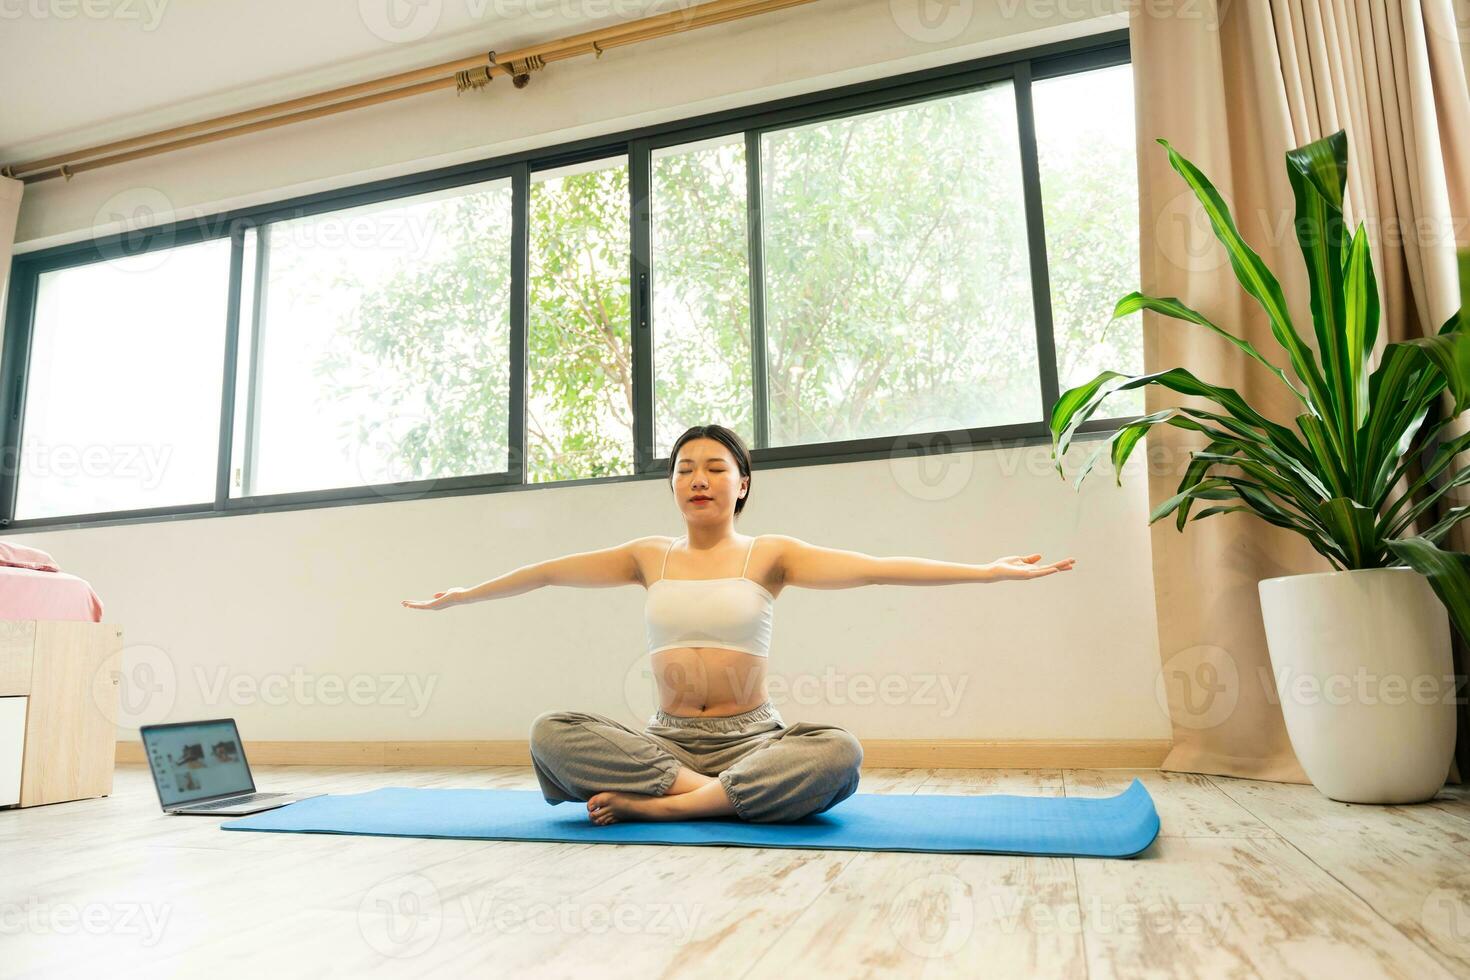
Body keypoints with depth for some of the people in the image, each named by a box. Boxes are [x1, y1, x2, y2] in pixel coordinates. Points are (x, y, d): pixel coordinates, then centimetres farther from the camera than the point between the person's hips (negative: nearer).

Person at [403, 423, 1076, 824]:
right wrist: (457, 597, 22)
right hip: (667, 738, 1)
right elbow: (547, 571, 15)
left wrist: (989, 571, -17)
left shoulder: (771, 554, 1)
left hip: (752, 738, -1)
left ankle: (656, 804, -24)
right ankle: (708, 790, -21)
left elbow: (875, 568, -9)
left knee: (839, 752, -33)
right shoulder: (649, 557, 9)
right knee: (551, 733, -23)